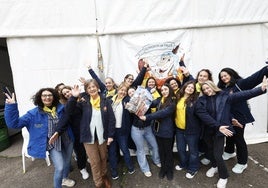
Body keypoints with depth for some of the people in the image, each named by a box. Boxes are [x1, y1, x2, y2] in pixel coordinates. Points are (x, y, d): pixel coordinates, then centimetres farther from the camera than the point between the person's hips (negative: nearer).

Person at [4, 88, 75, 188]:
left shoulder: (60, 108, -4)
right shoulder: (34, 113, -9)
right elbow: (14, 123, -12)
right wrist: (11, 106, -25)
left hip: (67, 141, 4)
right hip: (53, 145, -3)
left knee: (67, 162, 21)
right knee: (59, 168, -11)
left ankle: (65, 179, 53)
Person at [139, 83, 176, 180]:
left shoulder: (172, 102, -15)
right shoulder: (159, 100, 4)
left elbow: (162, 113, -26)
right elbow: (150, 103, -13)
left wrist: (147, 117, -31)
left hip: (167, 131, -5)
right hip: (158, 129, 5)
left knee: (168, 151, 14)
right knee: (161, 150, 19)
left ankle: (169, 170, 37)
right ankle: (163, 168, 41)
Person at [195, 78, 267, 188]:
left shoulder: (224, 96, -3)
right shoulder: (201, 100, -3)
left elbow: (243, 95, -9)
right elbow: (204, 116, -13)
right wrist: (218, 126, -19)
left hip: (219, 130, -2)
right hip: (208, 130, 3)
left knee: (217, 155, -2)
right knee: (210, 151, 19)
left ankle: (223, 177, 26)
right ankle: (214, 167, 50)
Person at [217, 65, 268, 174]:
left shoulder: (239, 83, -10)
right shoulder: (221, 89, 5)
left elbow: (255, 77, -22)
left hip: (239, 116, -5)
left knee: (238, 138, 7)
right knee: (229, 135, 23)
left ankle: (242, 163, 27)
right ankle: (229, 152, 50)